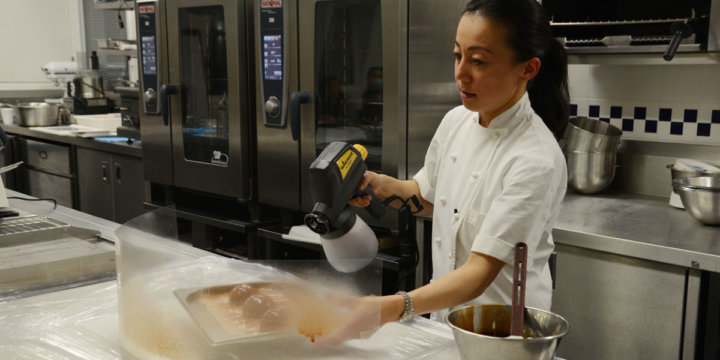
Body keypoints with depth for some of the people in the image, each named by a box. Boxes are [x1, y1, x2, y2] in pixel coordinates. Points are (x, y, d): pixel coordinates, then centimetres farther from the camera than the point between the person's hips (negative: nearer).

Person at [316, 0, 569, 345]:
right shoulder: (455, 122, -5)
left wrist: (387, 309, -44)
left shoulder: (537, 161, -26)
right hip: (443, 313, 6)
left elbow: (480, 272, -31)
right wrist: (383, 185, -8)